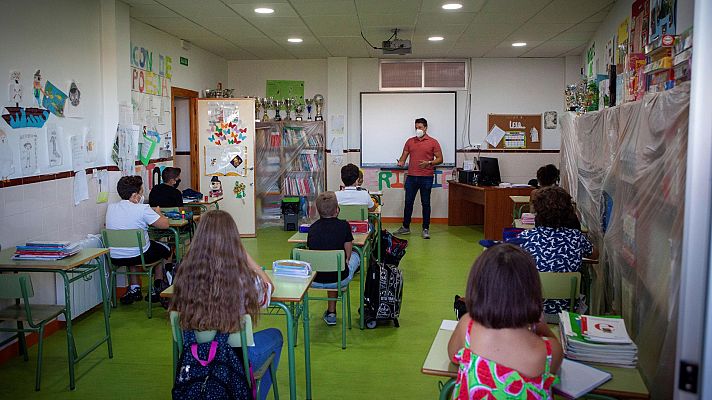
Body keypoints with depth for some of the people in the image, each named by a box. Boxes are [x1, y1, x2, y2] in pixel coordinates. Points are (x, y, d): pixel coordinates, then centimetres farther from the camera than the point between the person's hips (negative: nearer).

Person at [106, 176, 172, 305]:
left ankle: (134, 289, 30)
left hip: (115, 258, 5)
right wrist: (158, 212, 9)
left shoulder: (110, 208, 0)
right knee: (165, 250, 24)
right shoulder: (142, 209, -17)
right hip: (140, 256, -5)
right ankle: (157, 288, 30)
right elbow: (164, 224, -10)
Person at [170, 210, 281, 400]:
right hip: (236, 356, -4)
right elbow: (269, 288, -3)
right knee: (275, 336, 27)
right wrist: (244, 255, -5)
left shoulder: (184, 274, -19)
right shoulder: (244, 279, -27)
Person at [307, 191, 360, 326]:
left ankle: (331, 313, 41)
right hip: (339, 280, -3)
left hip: (314, 281, 4)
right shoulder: (343, 226, -10)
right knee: (355, 256, 27)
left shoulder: (312, 228, 0)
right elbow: (347, 253, 2)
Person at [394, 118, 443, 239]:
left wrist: (429, 163, -17)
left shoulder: (433, 142, 0)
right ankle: (405, 227, 19)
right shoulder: (410, 141, 11)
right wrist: (401, 162, -11)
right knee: (408, 202, 8)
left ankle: (426, 229, 11)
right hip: (411, 177, 3)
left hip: (426, 178, -3)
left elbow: (440, 159, -1)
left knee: (425, 203, 3)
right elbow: (404, 156, 11)